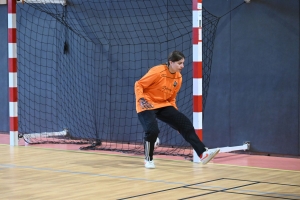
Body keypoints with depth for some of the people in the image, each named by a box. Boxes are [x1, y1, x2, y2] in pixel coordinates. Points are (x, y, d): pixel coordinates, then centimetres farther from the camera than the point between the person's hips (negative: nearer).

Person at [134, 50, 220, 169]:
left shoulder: (178, 78, 2)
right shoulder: (157, 72, -19)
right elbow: (138, 85, -15)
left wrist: (175, 112, 7)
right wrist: (141, 99, -29)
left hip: (163, 105, 7)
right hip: (147, 105, -7)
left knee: (185, 123, -6)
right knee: (153, 130, -28)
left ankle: (203, 153, -8)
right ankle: (148, 159, -1)